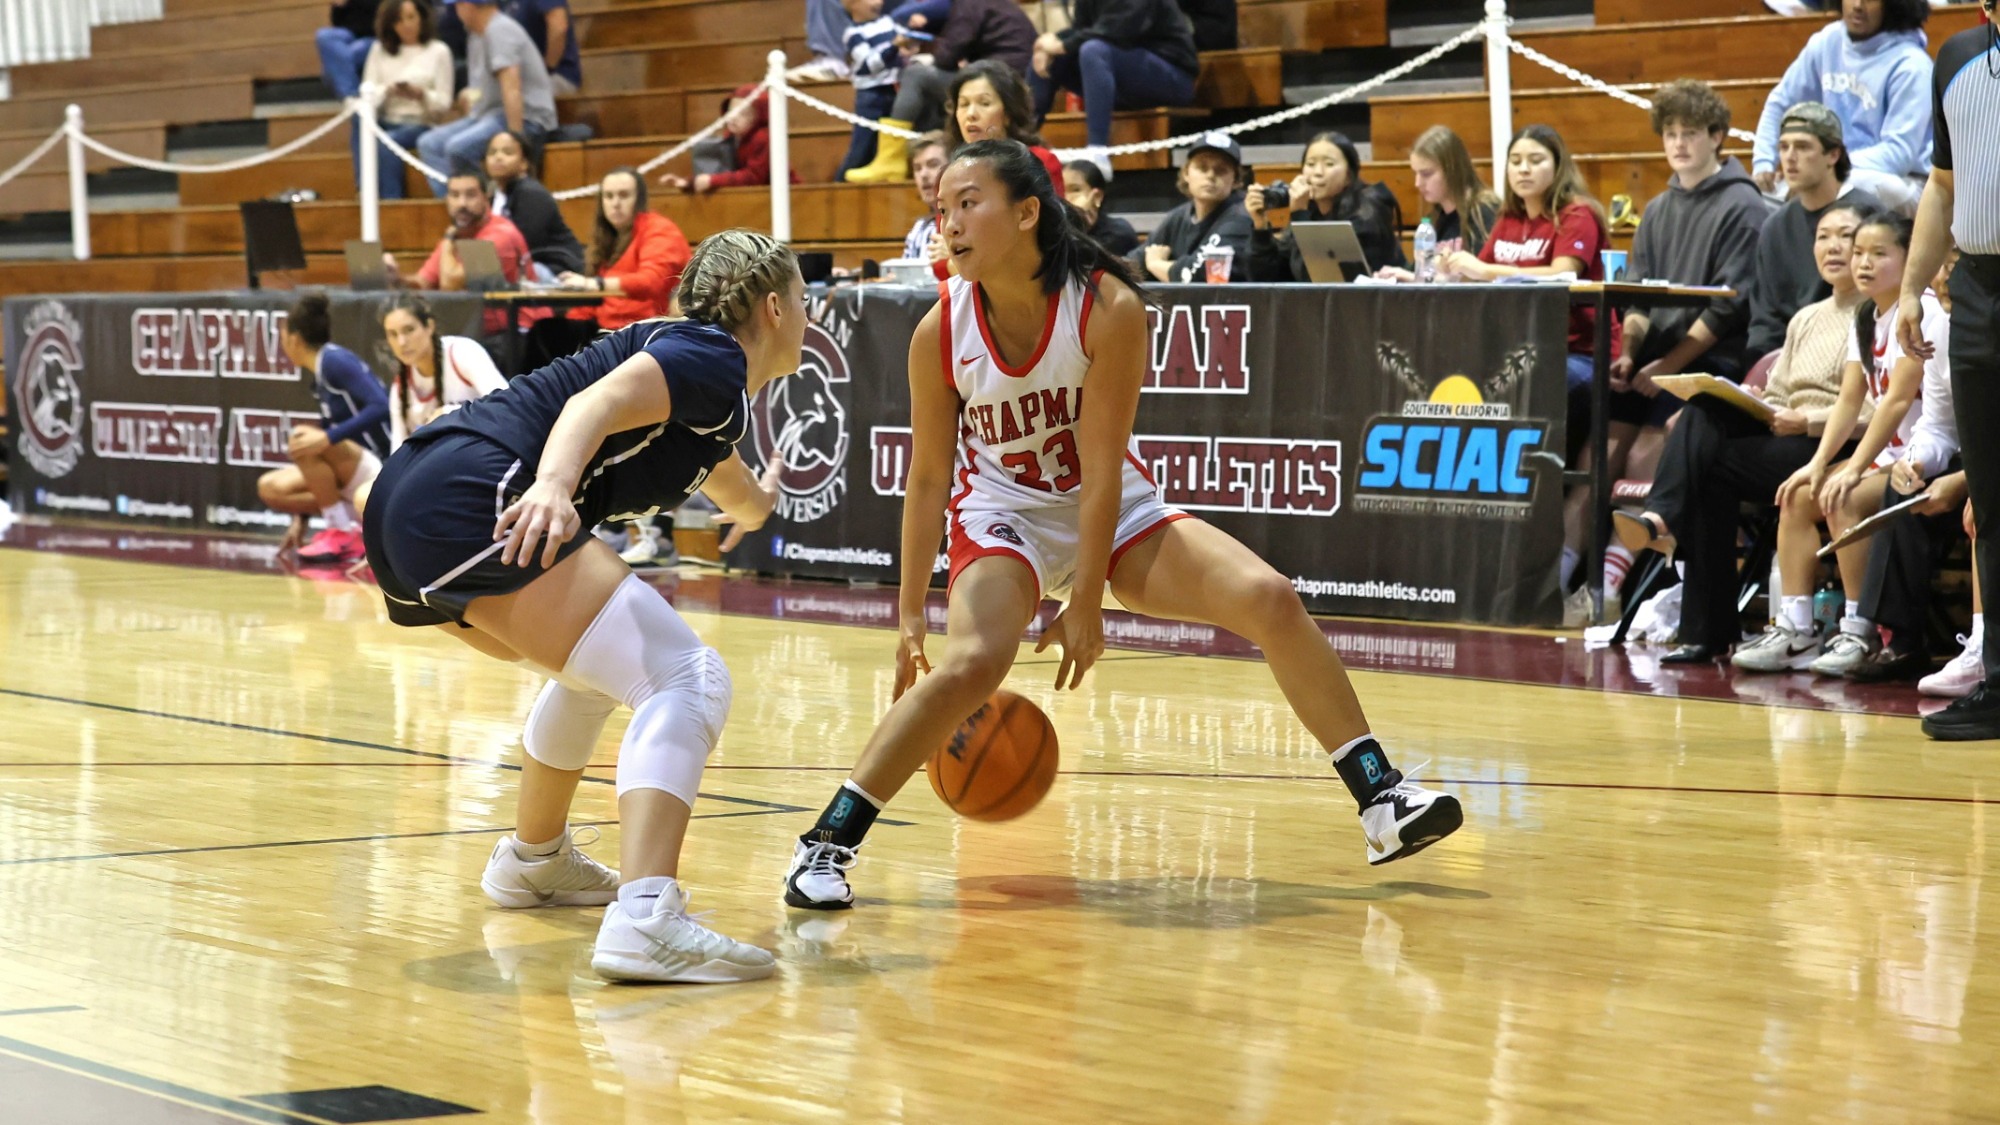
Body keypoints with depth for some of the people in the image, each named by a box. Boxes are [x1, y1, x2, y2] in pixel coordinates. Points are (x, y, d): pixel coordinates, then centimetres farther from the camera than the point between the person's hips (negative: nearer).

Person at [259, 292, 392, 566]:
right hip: (354, 475, 9)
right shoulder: (319, 377, 14)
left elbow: (381, 407, -26)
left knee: (301, 439, -27)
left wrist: (328, 438, -32)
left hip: (382, 470, -9)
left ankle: (342, 533, -17)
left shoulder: (336, 361, -13)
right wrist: (301, 517, 19)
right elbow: (323, 453, 19)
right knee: (270, 488, -1)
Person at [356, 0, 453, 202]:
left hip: (419, 124, -2)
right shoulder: (380, 49, 16)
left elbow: (444, 104, 4)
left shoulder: (438, 51, 7)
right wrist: (386, 91, -15)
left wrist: (421, 94, -17)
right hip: (385, 122, 2)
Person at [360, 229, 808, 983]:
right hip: (475, 505, -11)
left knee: (597, 664, 34)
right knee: (688, 679, -17)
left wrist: (761, 500, 77)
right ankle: (645, 920, -35)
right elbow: (595, 404, -18)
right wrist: (553, 487, -37)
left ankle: (533, 860, 50)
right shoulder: (712, 358, 2)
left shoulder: (709, 391, 30)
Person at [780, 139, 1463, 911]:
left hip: (1112, 510, 1)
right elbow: (928, 478, -8)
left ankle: (1381, 802, -4)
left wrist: (1085, 604, -16)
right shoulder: (941, 332, -17)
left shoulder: (1109, 309, -22)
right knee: (973, 662, -29)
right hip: (1003, 516, -1)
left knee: (1270, 599, -15)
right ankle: (826, 844, -19)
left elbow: (1101, 469, -19)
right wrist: (912, 616, -6)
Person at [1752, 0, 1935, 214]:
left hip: (1902, 182, -6)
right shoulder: (1828, 42, 4)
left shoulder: (1909, 65, -15)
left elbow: (1899, 154, -20)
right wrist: (1764, 163, 0)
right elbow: (1779, 104, 15)